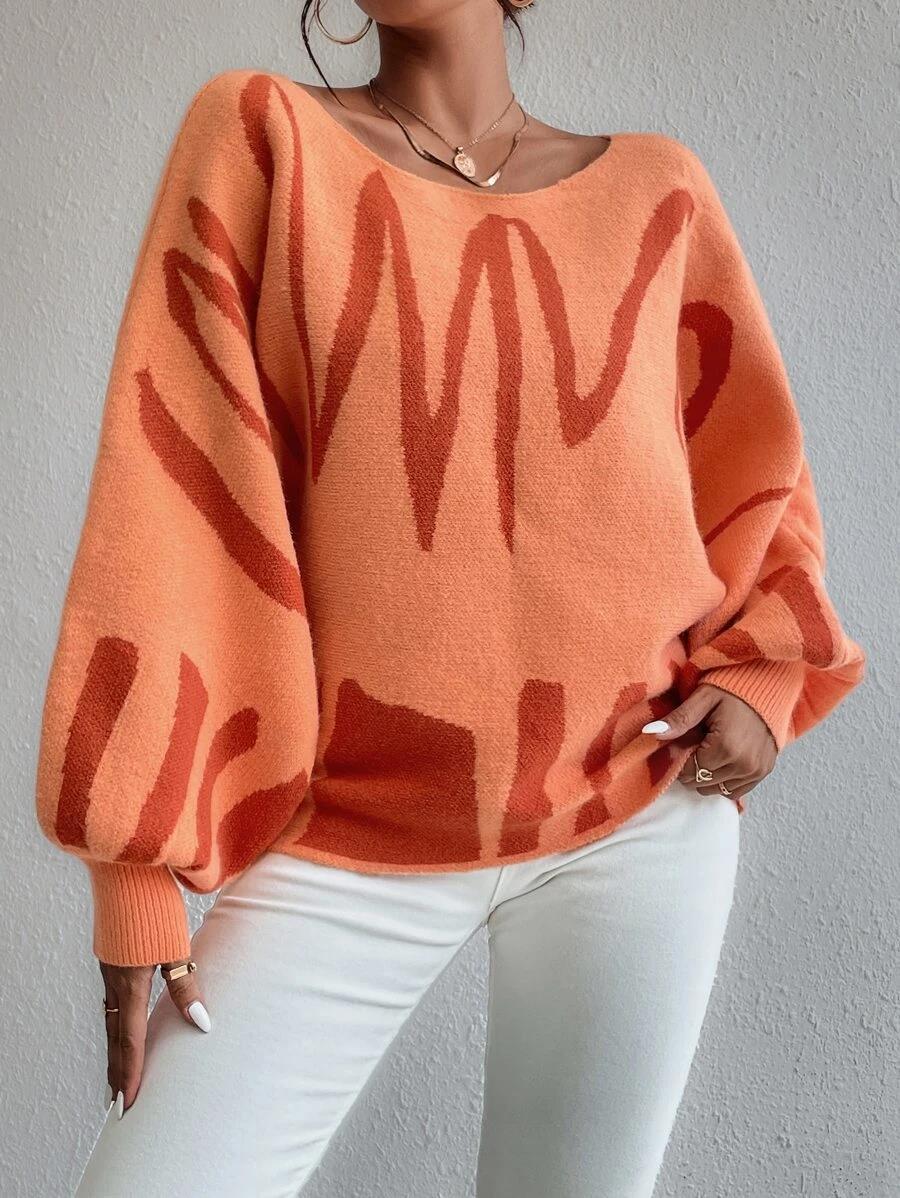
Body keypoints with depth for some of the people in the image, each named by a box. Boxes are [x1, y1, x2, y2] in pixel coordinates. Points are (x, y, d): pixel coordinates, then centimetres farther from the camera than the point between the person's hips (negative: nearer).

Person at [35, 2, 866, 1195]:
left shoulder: (656, 187, 5)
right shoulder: (259, 132, -1)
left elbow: (758, 468, 17)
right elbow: (176, 483, -8)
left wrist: (761, 678, 0)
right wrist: (139, 866, -12)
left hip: (640, 808, 2)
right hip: (350, 834, -1)